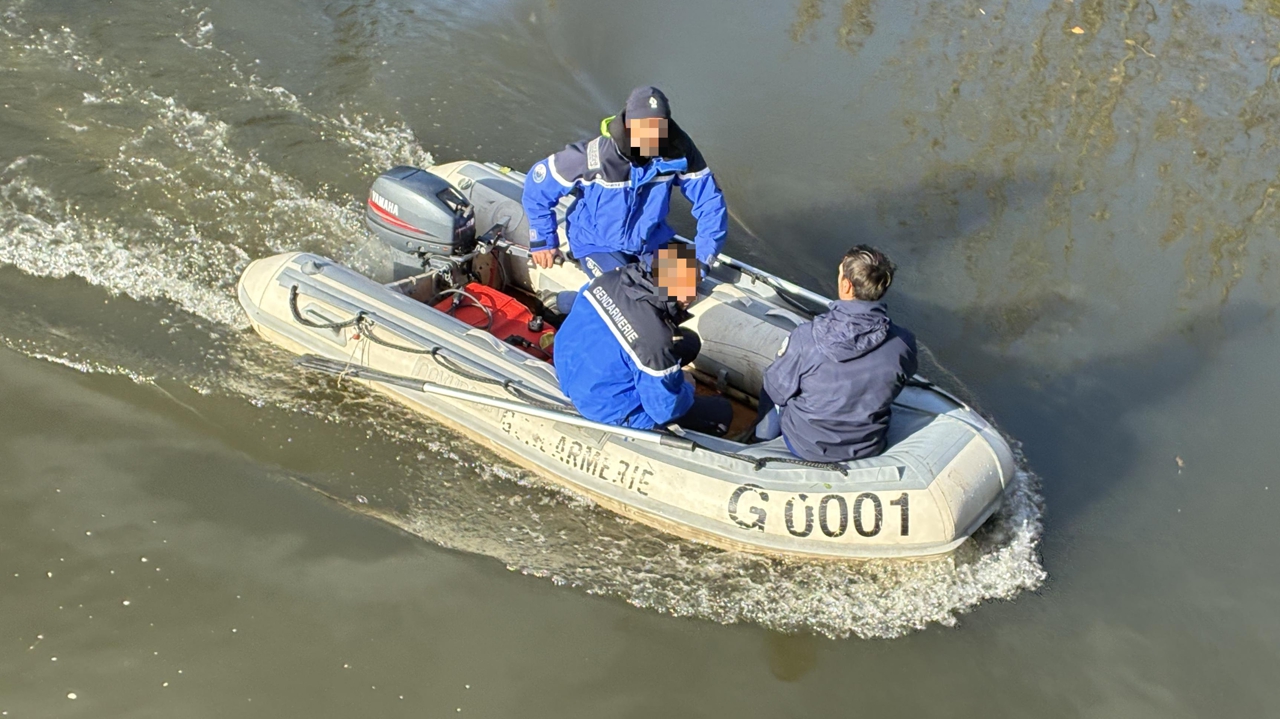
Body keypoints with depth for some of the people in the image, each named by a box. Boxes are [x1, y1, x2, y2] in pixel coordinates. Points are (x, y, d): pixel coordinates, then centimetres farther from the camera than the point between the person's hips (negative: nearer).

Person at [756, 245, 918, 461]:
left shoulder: (806, 337, -30)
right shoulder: (903, 344, -23)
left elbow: (778, 390, -14)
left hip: (805, 447, -3)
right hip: (869, 449, 3)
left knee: (773, 385, 26)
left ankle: (763, 439, 47)